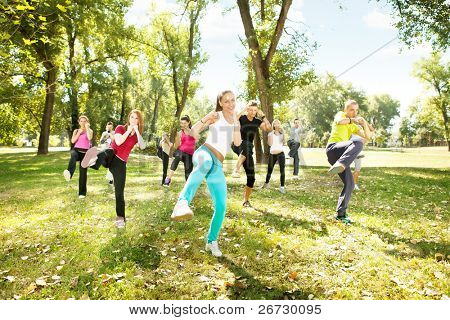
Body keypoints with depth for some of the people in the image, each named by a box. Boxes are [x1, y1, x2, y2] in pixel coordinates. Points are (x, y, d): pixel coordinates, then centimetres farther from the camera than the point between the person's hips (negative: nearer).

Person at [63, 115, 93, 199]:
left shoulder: (90, 131, 10)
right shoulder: (76, 131, 16)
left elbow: (89, 138, -14)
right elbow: (73, 141, 0)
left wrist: (87, 127, -10)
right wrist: (79, 133, -6)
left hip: (85, 152, 0)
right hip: (76, 150, 0)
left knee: (83, 172, -1)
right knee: (73, 155, -40)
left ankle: (82, 192, 9)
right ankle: (69, 173, -67)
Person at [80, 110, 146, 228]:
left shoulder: (137, 135, 15)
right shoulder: (120, 128, 9)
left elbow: (143, 146, -7)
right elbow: (118, 142, -11)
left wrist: (137, 131, -9)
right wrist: (129, 130, -6)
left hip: (121, 163, 2)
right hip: (112, 156, -2)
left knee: (119, 192, 0)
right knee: (108, 152, -41)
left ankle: (120, 218, 12)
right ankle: (93, 160, -76)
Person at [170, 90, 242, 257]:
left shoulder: (236, 121, 22)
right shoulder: (216, 115, 6)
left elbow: (237, 143, 4)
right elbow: (193, 132, -3)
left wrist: (236, 125, -10)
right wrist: (205, 119, -20)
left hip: (218, 166, 5)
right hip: (204, 152, -5)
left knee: (221, 207, 1)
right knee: (206, 163, -46)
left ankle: (211, 241, 24)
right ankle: (182, 203, -65)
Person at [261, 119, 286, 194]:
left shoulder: (282, 133, 8)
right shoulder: (271, 133, 5)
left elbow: (284, 143, -1)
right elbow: (270, 143, -8)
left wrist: (283, 134, -7)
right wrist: (271, 134, -10)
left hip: (280, 154, 0)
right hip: (272, 154, 0)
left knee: (282, 171, -7)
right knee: (269, 170, 11)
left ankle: (282, 187, -1)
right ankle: (266, 183, 34)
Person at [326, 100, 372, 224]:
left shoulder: (354, 126, 31)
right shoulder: (340, 114, 11)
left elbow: (367, 137, 20)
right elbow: (339, 121, -15)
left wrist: (365, 123, 6)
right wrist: (352, 119, -5)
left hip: (341, 155, 7)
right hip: (333, 148, -7)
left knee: (350, 184, 0)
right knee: (358, 143, -34)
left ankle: (341, 214, 9)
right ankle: (340, 165, -53)